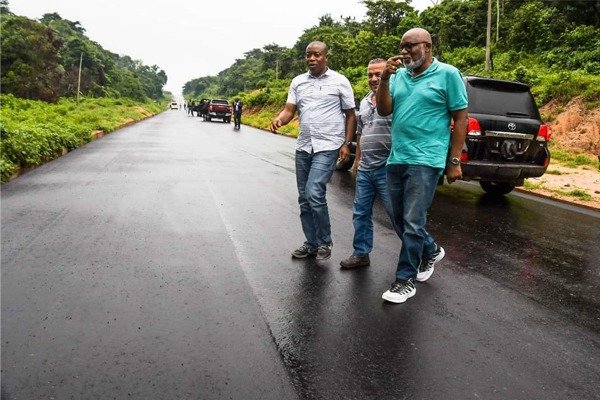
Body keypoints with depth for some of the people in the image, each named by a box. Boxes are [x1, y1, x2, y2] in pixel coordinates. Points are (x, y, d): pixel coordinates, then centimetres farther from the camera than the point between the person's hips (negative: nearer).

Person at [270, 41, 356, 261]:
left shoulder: (340, 81, 0)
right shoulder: (298, 82, 10)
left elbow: (350, 115, 3)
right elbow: (289, 110, 4)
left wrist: (346, 144, -6)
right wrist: (279, 120, -19)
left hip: (328, 146, -5)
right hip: (303, 146, 5)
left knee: (314, 193, -17)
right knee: (304, 198, 9)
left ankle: (325, 242, 2)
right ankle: (312, 242, 23)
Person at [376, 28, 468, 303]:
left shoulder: (447, 74, -3)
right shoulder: (398, 76, 10)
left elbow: (460, 118, -3)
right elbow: (383, 110, 4)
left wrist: (454, 161, -6)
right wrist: (385, 78, -9)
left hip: (425, 161, -6)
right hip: (396, 159, 6)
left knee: (412, 223, -4)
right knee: (400, 220, 15)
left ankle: (405, 280, 9)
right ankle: (430, 251, 40)